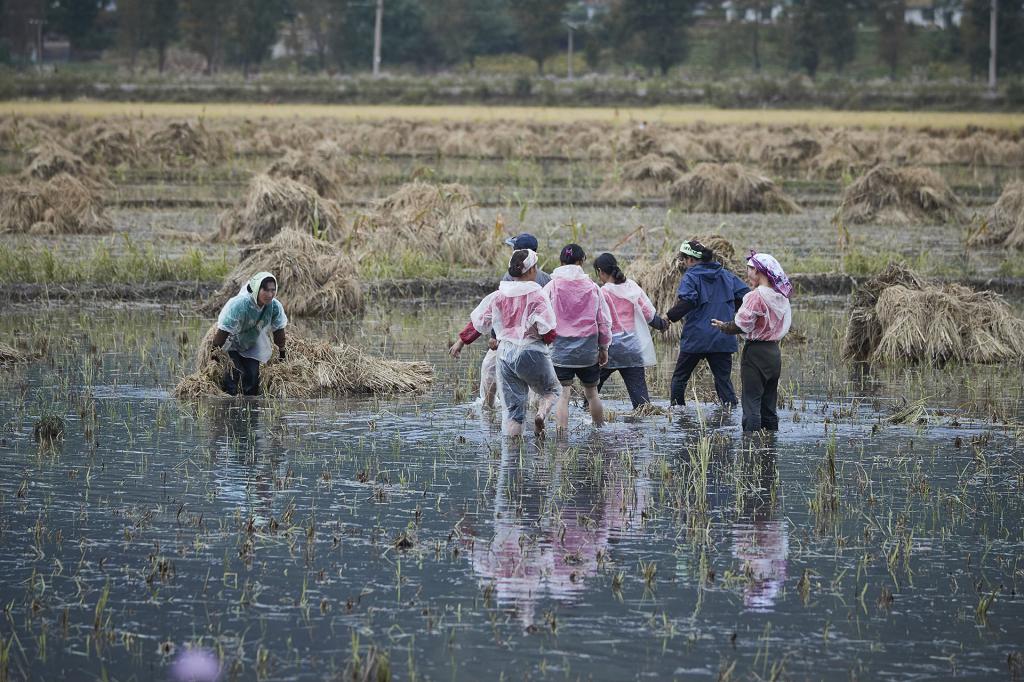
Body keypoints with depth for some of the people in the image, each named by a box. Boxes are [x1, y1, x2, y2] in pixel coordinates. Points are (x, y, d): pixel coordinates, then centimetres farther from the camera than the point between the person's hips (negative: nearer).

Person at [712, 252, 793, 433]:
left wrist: (722, 326, 1)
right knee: (769, 409, 13)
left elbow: (740, 326, -17)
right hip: (774, 353, 8)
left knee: (751, 406, -5)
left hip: (756, 352, -8)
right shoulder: (781, 297, 7)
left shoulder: (756, 296, -16)